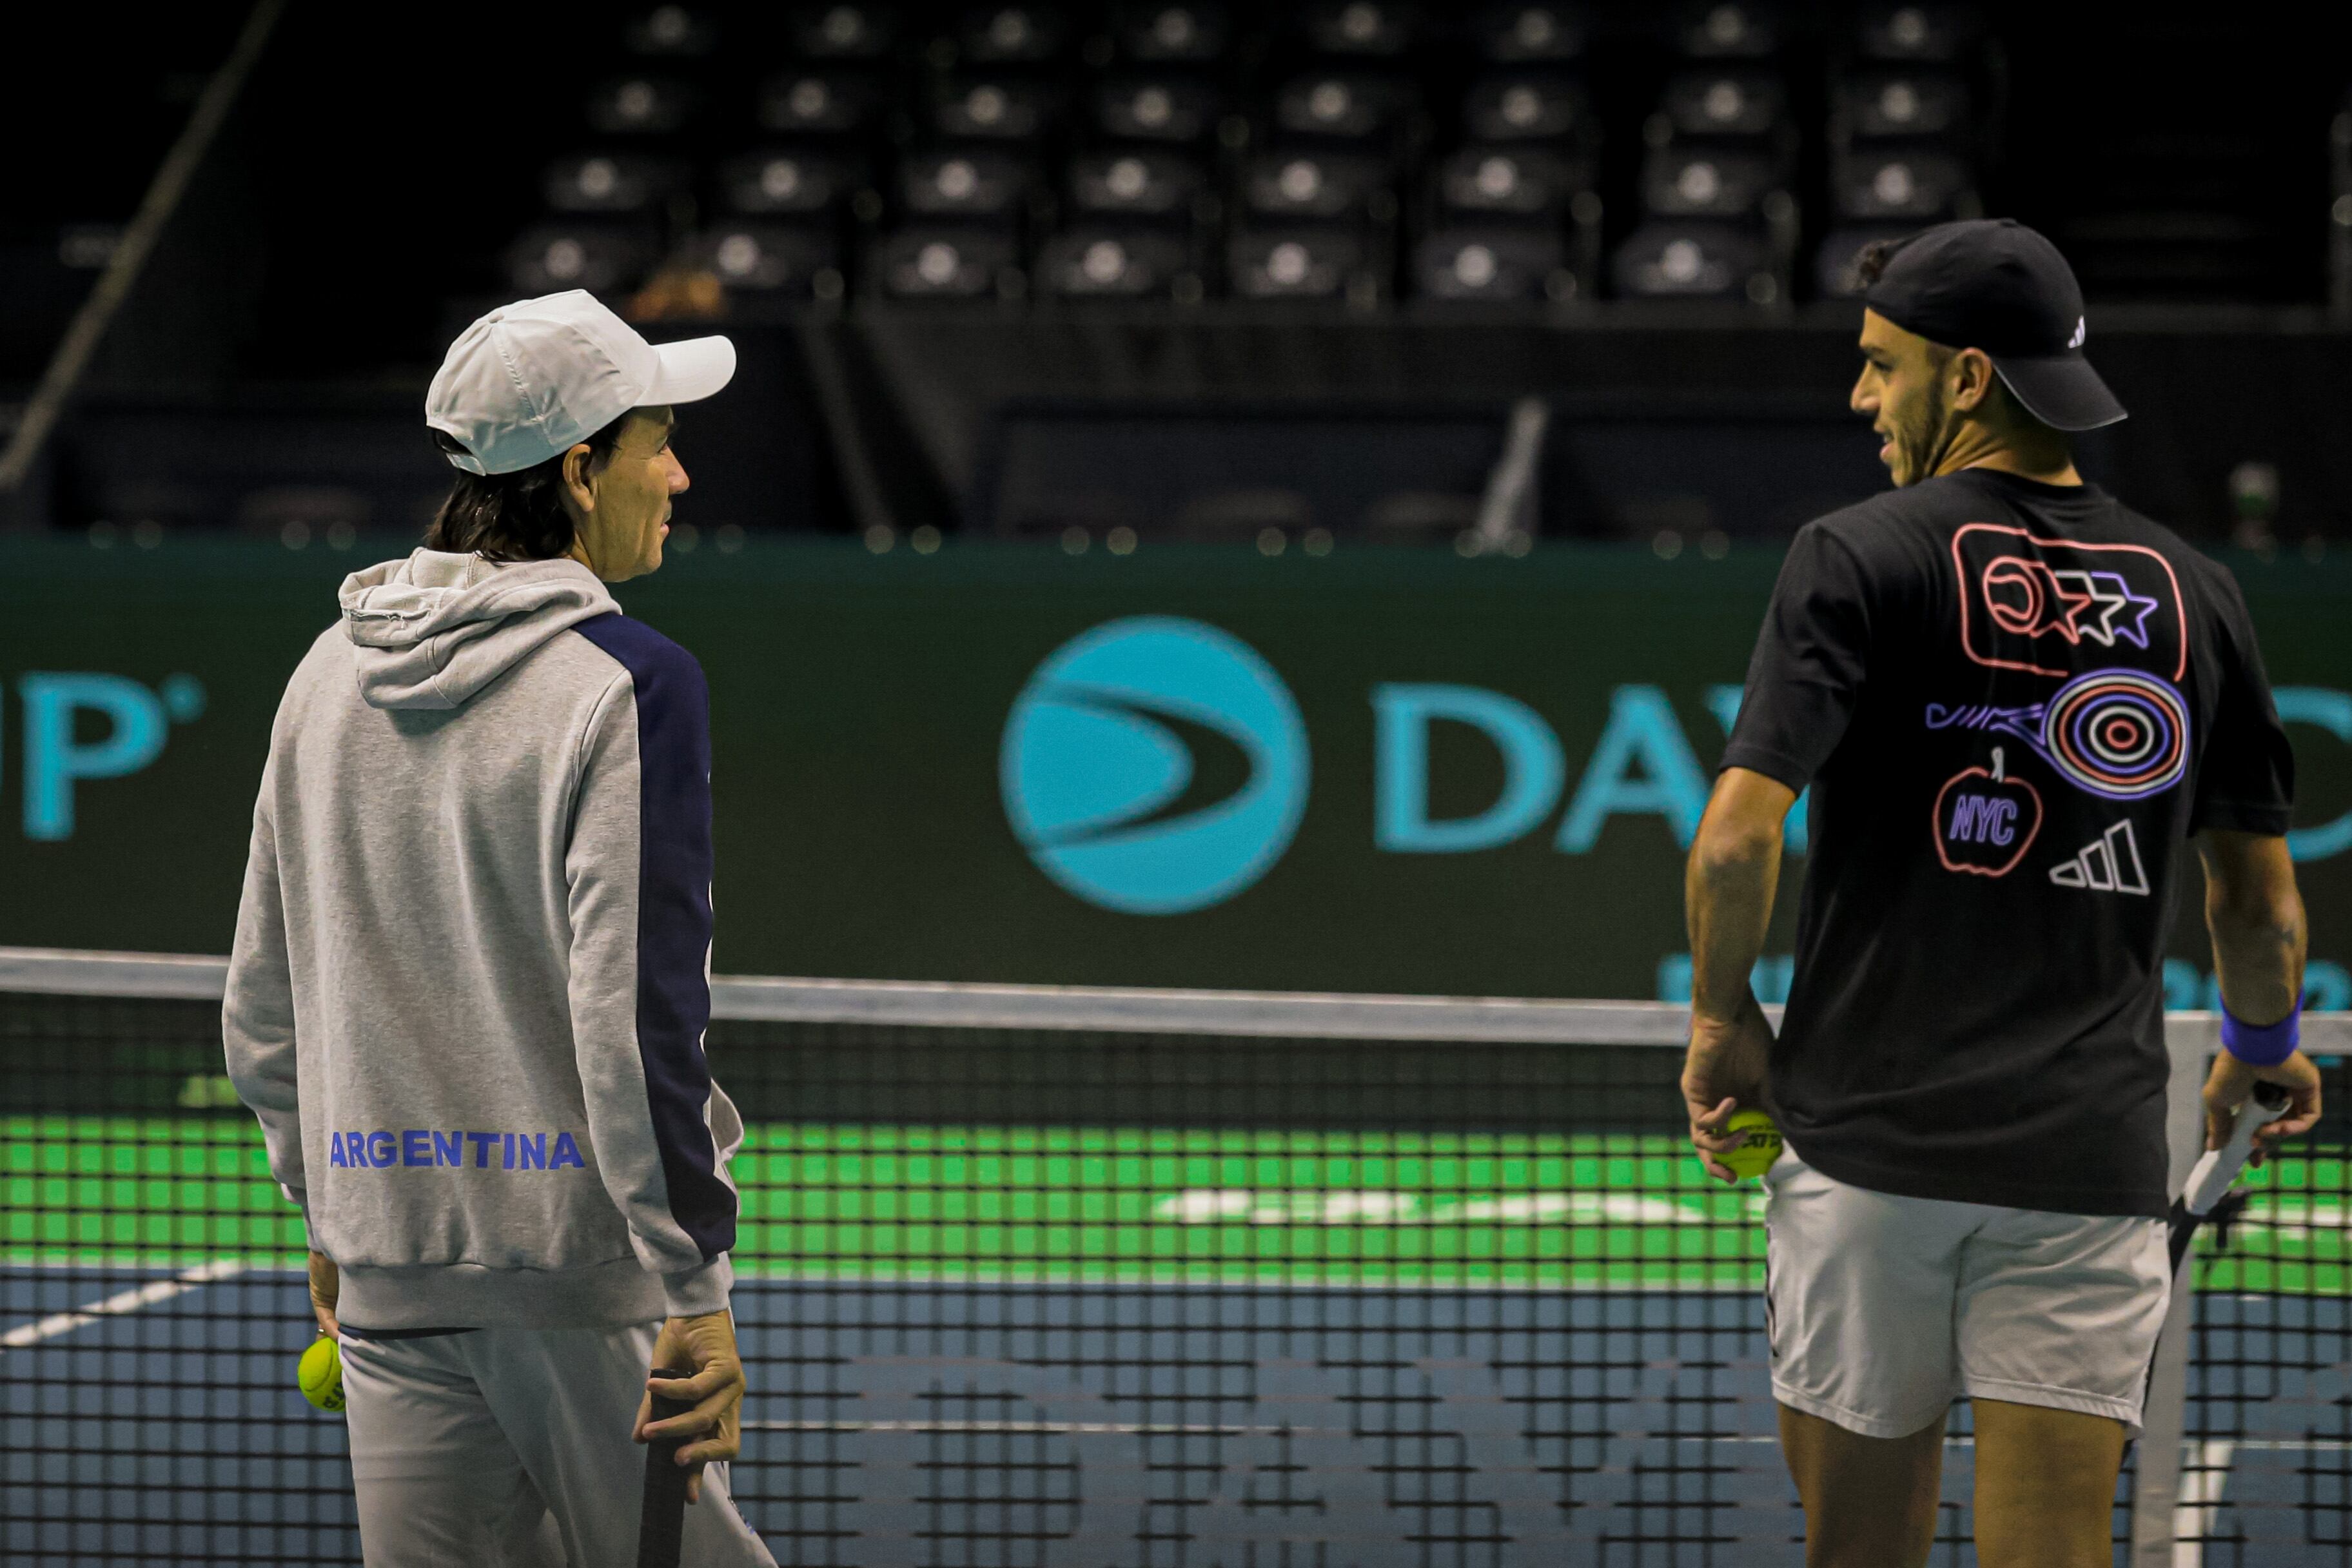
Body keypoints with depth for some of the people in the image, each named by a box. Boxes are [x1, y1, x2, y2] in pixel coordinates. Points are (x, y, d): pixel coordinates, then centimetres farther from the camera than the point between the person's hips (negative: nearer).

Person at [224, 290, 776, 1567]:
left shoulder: (330, 675, 9)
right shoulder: (628, 685, -12)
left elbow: (262, 1011, 15)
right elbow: (636, 1017, -18)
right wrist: (695, 1293, -16)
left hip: (389, 1270, 6)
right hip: (587, 1269, -6)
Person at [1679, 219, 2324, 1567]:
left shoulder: (1862, 559, -4)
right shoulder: (2194, 593, 7)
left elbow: (1739, 838, -14)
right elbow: (2264, 902, 15)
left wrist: (1723, 1017, 4)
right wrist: (2264, 1049, 34)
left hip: (1870, 1145, -2)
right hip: (2095, 1165, 2)